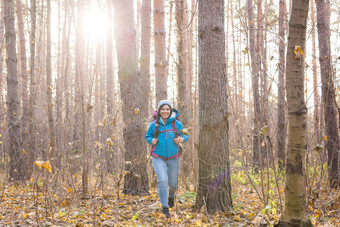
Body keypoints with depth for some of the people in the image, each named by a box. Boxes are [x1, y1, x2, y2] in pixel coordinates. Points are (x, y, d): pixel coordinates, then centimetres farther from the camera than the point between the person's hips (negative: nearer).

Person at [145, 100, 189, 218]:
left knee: (172, 183, 12)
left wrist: (181, 139, -15)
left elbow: (185, 135, 7)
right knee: (162, 181, -17)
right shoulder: (154, 125, -2)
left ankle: (171, 196, 48)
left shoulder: (177, 124, -3)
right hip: (158, 158, -1)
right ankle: (165, 207, -4)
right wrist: (151, 141, -10)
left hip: (173, 158, 1)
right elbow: (147, 136, 11)